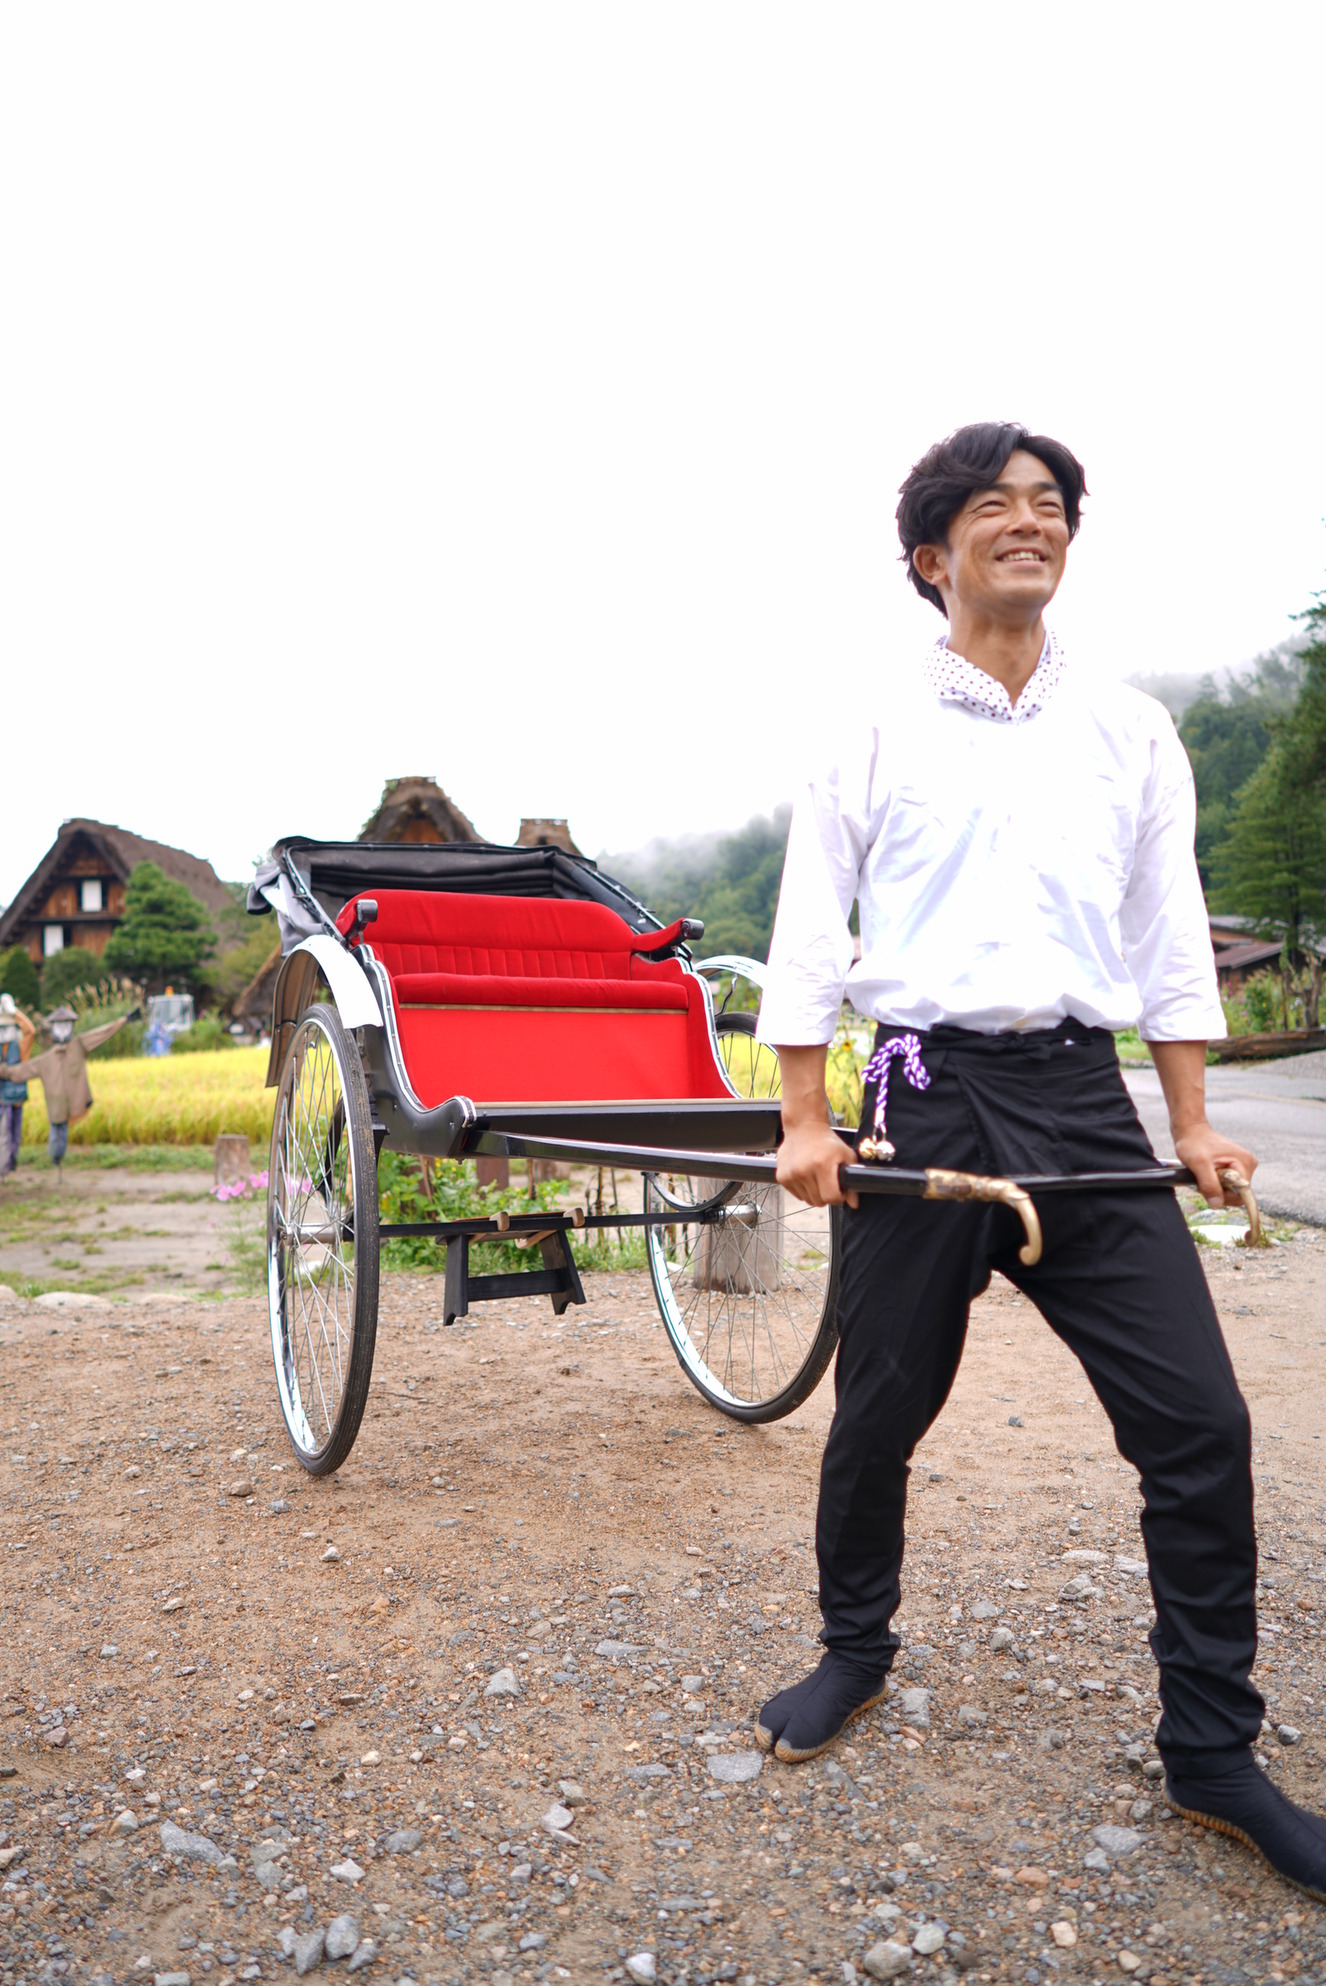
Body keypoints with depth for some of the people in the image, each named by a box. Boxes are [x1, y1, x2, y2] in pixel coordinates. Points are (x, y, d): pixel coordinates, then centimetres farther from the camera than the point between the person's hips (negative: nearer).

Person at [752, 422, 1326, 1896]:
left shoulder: (1129, 731, 13)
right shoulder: (872, 728, 4)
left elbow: (1169, 932, 14)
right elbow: (807, 934, 2)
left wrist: (1193, 1122, 8)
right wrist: (804, 1121, -4)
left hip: (1085, 1096, 3)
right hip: (927, 1095, -2)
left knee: (1198, 1423, 0)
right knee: (880, 1410, 8)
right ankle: (854, 1651, 35)